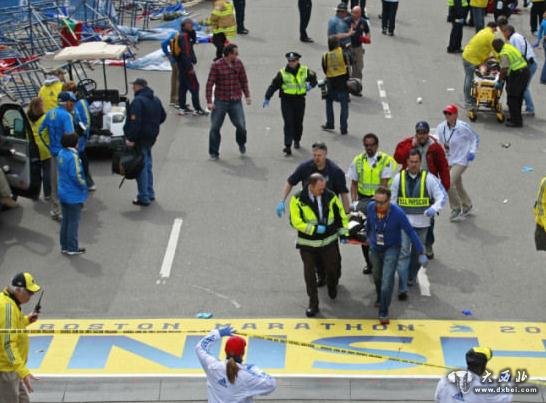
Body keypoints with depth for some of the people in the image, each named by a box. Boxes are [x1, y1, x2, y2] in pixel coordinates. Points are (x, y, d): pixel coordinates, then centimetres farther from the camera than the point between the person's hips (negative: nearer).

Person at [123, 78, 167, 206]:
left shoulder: (138, 101, -19)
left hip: (141, 138, -9)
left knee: (141, 168, -3)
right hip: (151, 137, 9)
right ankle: (150, 194, 28)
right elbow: (163, 116, 21)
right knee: (147, 165, 20)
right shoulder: (156, 100, 10)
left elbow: (135, 121, -26)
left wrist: (131, 138, -25)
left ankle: (144, 198, 0)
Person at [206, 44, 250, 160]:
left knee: (241, 125, -5)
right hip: (220, 102, -2)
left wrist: (247, 95, 8)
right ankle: (214, 153, 15)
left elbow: (244, 80, 13)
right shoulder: (216, 65, -9)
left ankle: (241, 143, 27)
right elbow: (210, 84, -8)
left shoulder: (239, 64, 3)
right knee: (215, 128, 1)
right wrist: (209, 101, -12)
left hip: (236, 102, 2)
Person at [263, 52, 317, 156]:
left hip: (300, 100, 3)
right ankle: (288, 146, -13)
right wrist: (267, 98, -3)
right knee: (288, 123, -9)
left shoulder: (305, 71, 2)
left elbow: (313, 78, 20)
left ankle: (297, 140, 39)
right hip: (286, 100, -2)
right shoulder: (282, 73, -5)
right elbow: (273, 85, -1)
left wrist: (311, 85, 0)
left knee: (298, 123, 14)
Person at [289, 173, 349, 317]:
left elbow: (341, 214, 5)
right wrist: (314, 229, -24)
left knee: (332, 269, 16)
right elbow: (296, 221, -18)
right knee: (309, 274, 3)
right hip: (308, 244, -2)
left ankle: (332, 287, 50)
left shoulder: (330, 196, -9)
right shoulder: (298, 200, -16)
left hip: (329, 242, 2)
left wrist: (343, 232, 5)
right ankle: (313, 304, 16)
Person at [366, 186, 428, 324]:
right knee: (377, 277, 24)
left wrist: (421, 253, -19)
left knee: (387, 279, -16)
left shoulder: (397, 213, -28)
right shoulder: (371, 207, -18)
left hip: (391, 249, -4)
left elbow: (411, 232, -21)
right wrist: (368, 236, 24)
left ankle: (383, 313, -6)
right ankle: (380, 298, 53)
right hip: (375, 248, 4)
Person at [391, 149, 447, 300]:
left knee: (417, 252, 16)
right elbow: (392, 198, 10)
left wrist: (434, 208, -23)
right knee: (403, 253, -10)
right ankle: (402, 288, -11)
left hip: (421, 221, 0)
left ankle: (411, 278, 40)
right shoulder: (399, 177, 1)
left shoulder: (428, 178, -5)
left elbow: (442, 196, -5)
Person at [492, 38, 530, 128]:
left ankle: (516, 121, 1)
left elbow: (504, 70, -18)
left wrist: (499, 82, -9)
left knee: (512, 98, -1)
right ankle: (518, 118, 29)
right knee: (518, 97, 19)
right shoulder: (509, 46, 14)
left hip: (517, 74, -10)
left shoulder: (504, 54, -15)